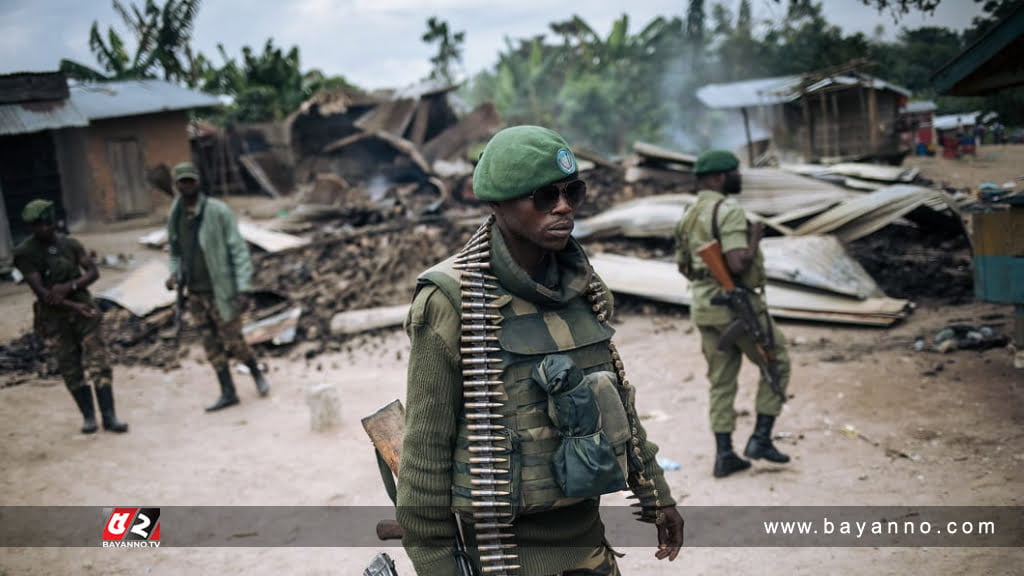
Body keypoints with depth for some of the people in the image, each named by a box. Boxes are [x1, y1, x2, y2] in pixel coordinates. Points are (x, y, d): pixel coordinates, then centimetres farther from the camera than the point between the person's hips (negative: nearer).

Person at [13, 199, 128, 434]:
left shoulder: (70, 244, 2)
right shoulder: (25, 253, -7)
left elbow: (93, 271, -1)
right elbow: (40, 291, -13)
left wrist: (69, 286, -19)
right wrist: (75, 306, -18)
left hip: (82, 306, 2)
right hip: (53, 316, -1)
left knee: (98, 361, -6)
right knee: (71, 369, 5)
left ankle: (109, 416, -4)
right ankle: (88, 416, 17)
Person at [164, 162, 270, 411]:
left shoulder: (218, 211, -12)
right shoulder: (176, 216, 5)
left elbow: (239, 250, -12)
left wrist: (244, 288, -18)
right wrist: (174, 274, -4)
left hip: (221, 290, -5)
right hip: (195, 293, 5)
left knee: (232, 341, 0)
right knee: (211, 344, 8)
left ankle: (256, 372, 28)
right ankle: (228, 393, 17)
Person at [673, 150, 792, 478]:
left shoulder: (689, 216, 11)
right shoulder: (728, 211, -17)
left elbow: (683, 266, 19)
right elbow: (738, 264, -27)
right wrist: (755, 237, -11)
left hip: (703, 307, 8)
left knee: (721, 381, 13)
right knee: (776, 365, 11)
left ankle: (724, 455, 14)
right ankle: (761, 438, 10)